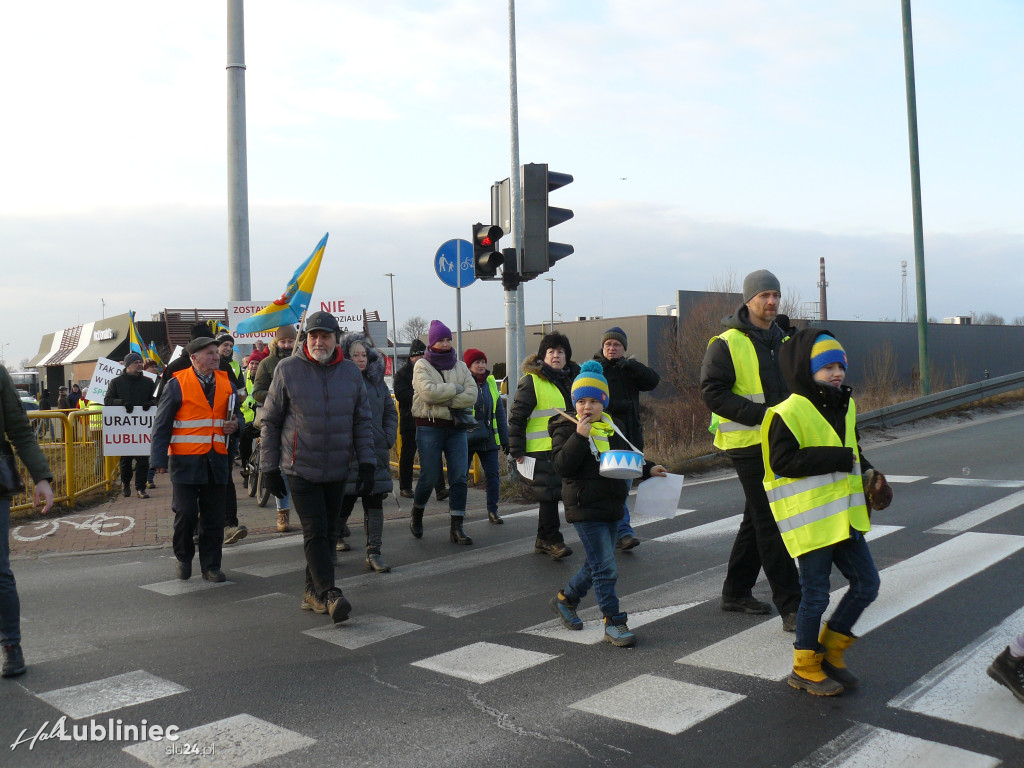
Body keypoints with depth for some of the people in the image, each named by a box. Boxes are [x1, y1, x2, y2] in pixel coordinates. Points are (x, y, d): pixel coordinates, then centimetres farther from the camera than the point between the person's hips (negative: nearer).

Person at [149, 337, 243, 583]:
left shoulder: (226, 382, 11)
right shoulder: (177, 384, -2)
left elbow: (236, 414, 23)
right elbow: (162, 424, -3)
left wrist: (235, 424, -1)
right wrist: (159, 459, -10)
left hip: (216, 461, 4)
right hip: (185, 460, -4)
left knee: (214, 517, 6)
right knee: (185, 514, -2)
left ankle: (211, 566, 17)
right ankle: (183, 558, 23)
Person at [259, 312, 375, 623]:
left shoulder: (351, 372, 4)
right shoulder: (287, 370, -4)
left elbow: (363, 421, 9)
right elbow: (270, 421, 1)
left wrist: (366, 464, 2)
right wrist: (270, 468, -1)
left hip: (338, 470, 4)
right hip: (300, 469, -3)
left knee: (325, 531, 10)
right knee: (315, 532, -9)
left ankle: (312, 591, 23)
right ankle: (329, 594, -8)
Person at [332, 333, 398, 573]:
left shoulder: (377, 381, 12)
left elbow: (390, 411, 19)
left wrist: (388, 438, 6)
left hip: (376, 452, 4)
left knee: (375, 502, 0)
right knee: (345, 500, 6)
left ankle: (373, 553, 2)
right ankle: (335, 537, 34)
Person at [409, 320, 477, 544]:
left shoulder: (460, 366, 12)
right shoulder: (422, 366, 1)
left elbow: (472, 395, -2)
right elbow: (428, 392, -18)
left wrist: (447, 401, -14)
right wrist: (455, 388, -9)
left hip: (456, 427, 4)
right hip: (429, 427, -4)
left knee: (459, 477, -2)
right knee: (429, 476, -1)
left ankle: (456, 527, 2)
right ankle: (416, 515, 26)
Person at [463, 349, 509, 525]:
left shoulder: (490, 382, 8)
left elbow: (500, 412, 13)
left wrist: (504, 438, 11)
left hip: (488, 438, 4)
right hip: (466, 438, -4)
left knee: (493, 474, 0)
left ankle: (492, 510, 10)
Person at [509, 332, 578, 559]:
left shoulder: (572, 379, 16)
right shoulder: (531, 381, -8)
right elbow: (516, 417, -9)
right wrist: (517, 452, -12)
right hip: (541, 449, -7)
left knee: (550, 495, 12)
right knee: (548, 494, -6)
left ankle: (543, 540, 23)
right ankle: (553, 540, 4)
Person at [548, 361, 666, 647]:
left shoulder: (610, 427, 14)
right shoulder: (566, 428, -7)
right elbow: (561, 466, -21)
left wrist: (648, 469, 16)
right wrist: (580, 436, -27)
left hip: (612, 507, 8)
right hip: (585, 508, -7)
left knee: (596, 565, 17)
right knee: (605, 568, -9)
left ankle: (565, 599, 38)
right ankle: (614, 622, 1)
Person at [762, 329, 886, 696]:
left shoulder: (845, 407, 12)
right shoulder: (787, 413, -15)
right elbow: (783, 461, -23)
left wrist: (868, 474, 4)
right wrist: (837, 459, -23)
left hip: (845, 516, 8)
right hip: (811, 521, -8)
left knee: (866, 583, 12)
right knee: (816, 594, 2)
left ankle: (830, 649, 29)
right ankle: (805, 668, 20)